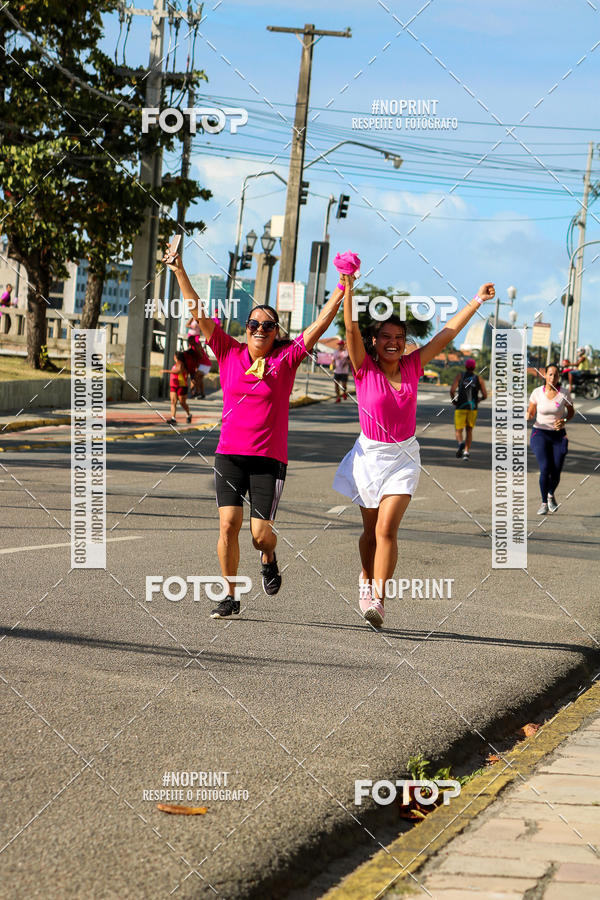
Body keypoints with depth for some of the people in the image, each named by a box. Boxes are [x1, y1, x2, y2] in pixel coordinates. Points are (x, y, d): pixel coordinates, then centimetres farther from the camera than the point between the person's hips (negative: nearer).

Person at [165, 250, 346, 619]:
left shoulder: (286, 359, 2)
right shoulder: (230, 353, 5)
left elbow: (321, 323, -2)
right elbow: (199, 314, 4)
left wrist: (343, 289, -9)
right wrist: (180, 272, -1)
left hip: (270, 459, -1)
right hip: (229, 454, 1)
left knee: (260, 534, -5)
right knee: (228, 524, -9)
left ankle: (269, 558, 32)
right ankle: (231, 596, 6)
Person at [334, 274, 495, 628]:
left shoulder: (413, 366, 1)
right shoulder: (364, 368, -7)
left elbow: (447, 334, 3)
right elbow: (352, 328, -18)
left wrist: (477, 301, 3)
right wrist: (349, 289, -28)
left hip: (403, 457, 0)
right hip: (370, 454, 0)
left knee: (387, 528, -14)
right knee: (372, 529, 12)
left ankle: (378, 599, -15)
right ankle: (367, 578, 40)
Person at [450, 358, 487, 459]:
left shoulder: (460, 376, 2)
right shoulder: (479, 379, 6)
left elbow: (452, 390, -11)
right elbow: (485, 395, 0)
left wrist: (454, 400, 7)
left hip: (460, 408, -1)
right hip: (473, 408, 2)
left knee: (458, 430, 5)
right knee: (469, 430, 16)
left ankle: (460, 443, -26)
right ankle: (466, 452, 6)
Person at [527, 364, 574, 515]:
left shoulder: (564, 393, -5)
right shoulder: (537, 392, -5)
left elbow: (571, 412, 9)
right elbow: (531, 414, 5)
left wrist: (564, 421, -12)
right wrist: (528, 417, -19)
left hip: (558, 435, 1)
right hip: (540, 434, -1)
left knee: (556, 472, -1)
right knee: (545, 469, -17)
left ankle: (551, 495, 33)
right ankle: (544, 503, 1)